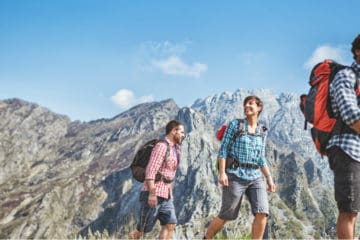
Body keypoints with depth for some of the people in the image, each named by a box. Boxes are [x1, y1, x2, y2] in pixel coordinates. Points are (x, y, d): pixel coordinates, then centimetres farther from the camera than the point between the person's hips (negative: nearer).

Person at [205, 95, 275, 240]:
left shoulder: (261, 132, 13)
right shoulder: (235, 124, 0)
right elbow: (223, 149, -5)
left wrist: (269, 178, 8)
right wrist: (222, 172, -16)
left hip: (255, 178, 4)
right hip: (235, 176, -4)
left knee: (262, 212, -15)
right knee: (226, 216, 1)